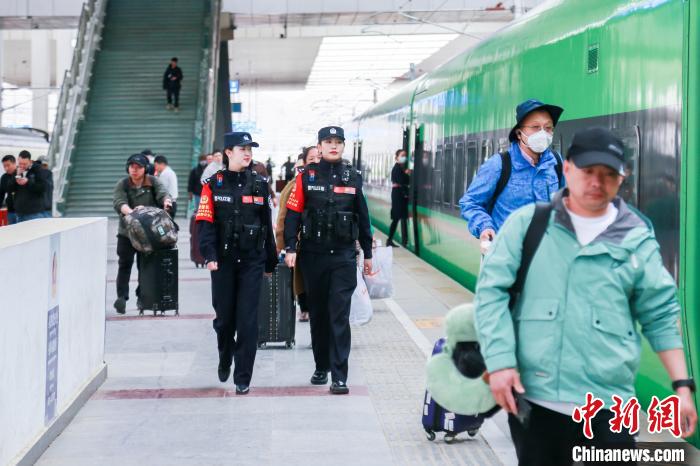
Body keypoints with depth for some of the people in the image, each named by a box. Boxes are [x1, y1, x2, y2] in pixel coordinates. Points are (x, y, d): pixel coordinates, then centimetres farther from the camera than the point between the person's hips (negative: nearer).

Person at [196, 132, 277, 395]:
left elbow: (267, 224, 11)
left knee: (248, 321, -4)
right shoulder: (213, 185, 0)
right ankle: (224, 360, 38)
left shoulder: (259, 184, 6)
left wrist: (270, 261, 13)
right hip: (223, 262, 0)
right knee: (224, 317, 10)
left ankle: (243, 378, 2)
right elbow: (205, 222, -7)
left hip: (252, 262, 1)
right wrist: (209, 255, -19)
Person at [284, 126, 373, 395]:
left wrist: (368, 254, 14)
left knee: (339, 316, -6)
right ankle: (321, 367, 26)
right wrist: (290, 248, -11)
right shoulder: (307, 177, 1)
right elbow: (293, 213, -1)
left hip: (343, 255, 0)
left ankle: (339, 376, -7)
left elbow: (362, 217, 12)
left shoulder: (353, 177, 6)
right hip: (313, 255, 1)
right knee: (318, 313, 12)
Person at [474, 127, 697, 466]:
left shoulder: (637, 240, 6)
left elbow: (660, 317, 10)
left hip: (608, 404, 0)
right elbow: (491, 290, -1)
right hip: (532, 399, 0)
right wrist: (500, 361, -11)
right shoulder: (527, 223, 3)